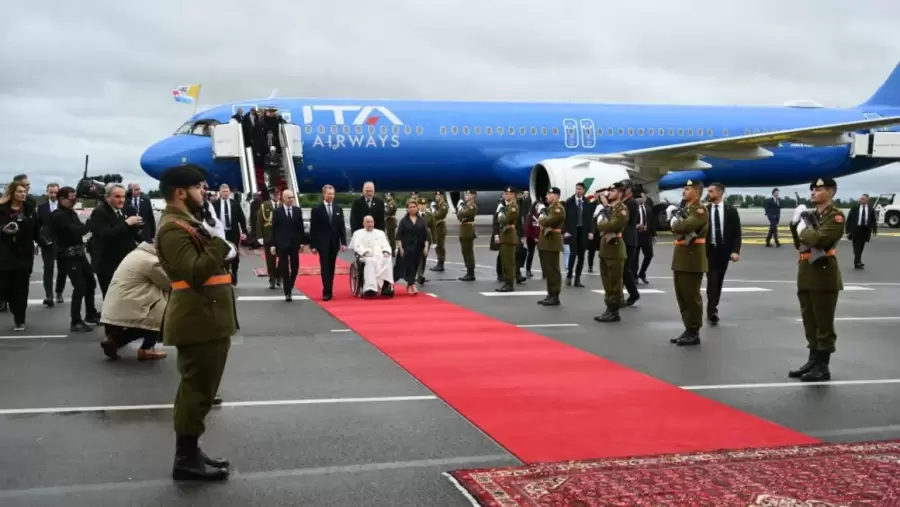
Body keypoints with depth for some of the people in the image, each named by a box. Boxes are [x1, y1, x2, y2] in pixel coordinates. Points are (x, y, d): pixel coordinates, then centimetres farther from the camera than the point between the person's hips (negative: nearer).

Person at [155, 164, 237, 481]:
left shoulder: (187, 222, 17)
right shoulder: (174, 227, -17)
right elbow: (195, 273, -26)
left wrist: (224, 249, 5)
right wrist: (218, 241, -23)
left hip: (206, 317, 11)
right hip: (199, 320, -11)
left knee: (199, 388, 17)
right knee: (197, 390, -5)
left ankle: (190, 453, 27)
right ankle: (186, 460, 4)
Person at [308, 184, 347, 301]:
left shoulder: (338, 208, 8)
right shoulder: (316, 210, -3)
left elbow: (342, 226, 7)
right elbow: (313, 229, -3)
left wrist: (343, 242, 0)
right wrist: (312, 245, -8)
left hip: (334, 243, 4)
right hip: (322, 243, -4)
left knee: (331, 268, 7)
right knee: (325, 268, -9)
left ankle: (329, 291, 14)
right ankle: (327, 292, -12)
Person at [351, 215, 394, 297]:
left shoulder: (380, 233, 28)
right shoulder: (358, 233, 19)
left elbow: (386, 245, 16)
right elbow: (357, 246, 3)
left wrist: (386, 252, -7)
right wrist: (365, 252, -16)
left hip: (380, 256, 3)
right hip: (366, 257, -3)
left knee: (388, 261, -34)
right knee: (370, 261, -40)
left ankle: (387, 286, -44)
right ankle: (370, 288, -53)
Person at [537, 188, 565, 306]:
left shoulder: (559, 208, -11)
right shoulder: (549, 208, 21)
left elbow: (549, 221, -22)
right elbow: (544, 221, 21)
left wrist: (541, 220, -3)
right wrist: (543, 222, 0)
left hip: (552, 242, -10)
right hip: (545, 242, 10)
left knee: (553, 270, -7)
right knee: (547, 270, 11)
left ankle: (555, 296, -5)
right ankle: (550, 295, 17)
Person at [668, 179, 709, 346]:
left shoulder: (700, 210, -12)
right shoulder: (685, 208, 17)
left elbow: (682, 227, -24)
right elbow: (676, 227, 13)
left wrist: (673, 218, -6)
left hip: (693, 258, -9)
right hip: (681, 257, 9)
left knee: (691, 296, -3)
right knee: (682, 295, 13)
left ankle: (694, 333, 4)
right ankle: (688, 329, 21)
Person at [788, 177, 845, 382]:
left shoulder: (835, 216, -10)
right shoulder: (811, 215, 16)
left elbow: (819, 239, -24)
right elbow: (800, 244, 16)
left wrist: (803, 229, -8)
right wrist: (795, 224, 3)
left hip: (824, 275, -9)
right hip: (806, 274, 9)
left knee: (824, 322, -1)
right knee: (810, 321, 15)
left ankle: (823, 367, 5)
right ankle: (813, 361, 26)